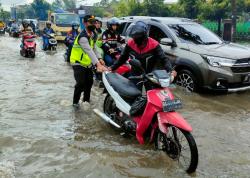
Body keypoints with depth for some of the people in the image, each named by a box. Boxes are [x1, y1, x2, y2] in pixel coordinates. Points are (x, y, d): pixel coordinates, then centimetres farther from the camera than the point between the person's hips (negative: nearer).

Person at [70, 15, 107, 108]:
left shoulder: (93, 35, 4)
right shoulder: (83, 37, -26)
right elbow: (89, 51, -37)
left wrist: (99, 58, -10)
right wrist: (98, 64, -47)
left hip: (88, 63, 8)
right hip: (78, 64, -8)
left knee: (89, 82, 15)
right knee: (81, 84, -14)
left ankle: (86, 99, 35)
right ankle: (75, 102, 6)